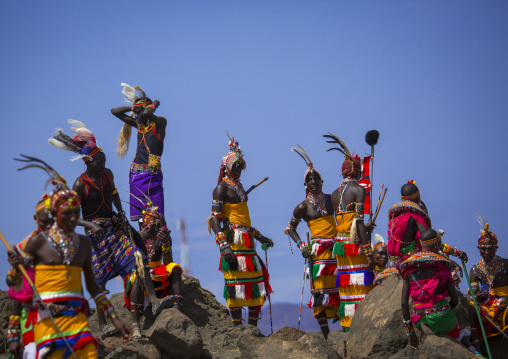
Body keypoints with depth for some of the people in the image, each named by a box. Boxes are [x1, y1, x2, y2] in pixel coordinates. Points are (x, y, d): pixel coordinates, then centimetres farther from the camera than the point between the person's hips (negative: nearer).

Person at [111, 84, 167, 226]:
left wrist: (153, 106, -6)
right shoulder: (139, 125, 15)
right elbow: (115, 111, 22)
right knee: (140, 216, 6)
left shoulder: (160, 123, -4)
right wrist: (133, 107, 12)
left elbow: (146, 114, -26)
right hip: (136, 174, 7)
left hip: (152, 174, -7)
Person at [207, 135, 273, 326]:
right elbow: (215, 218, -13)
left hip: (247, 242, 9)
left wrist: (259, 237, 26)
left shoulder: (239, 186, 22)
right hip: (233, 241, -9)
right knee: (235, 282, -10)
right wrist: (223, 245, -22)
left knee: (257, 281, 5)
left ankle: (253, 327, 10)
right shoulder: (222, 188, -4)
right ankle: (237, 327, -8)